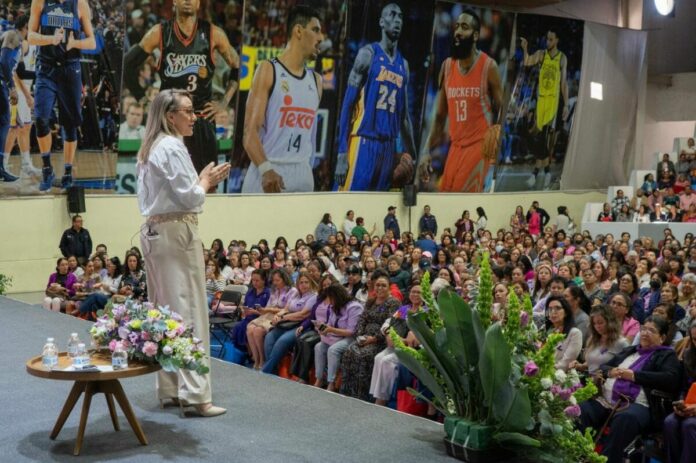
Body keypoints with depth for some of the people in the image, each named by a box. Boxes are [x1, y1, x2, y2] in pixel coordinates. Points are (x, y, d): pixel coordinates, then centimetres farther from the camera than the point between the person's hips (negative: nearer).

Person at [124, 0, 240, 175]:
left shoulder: (213, 34, -1)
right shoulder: (159, 33, -2)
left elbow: (238, 67, 8)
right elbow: (127, 64, 3)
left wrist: (224, 103, 3)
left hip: (202, 117, 1)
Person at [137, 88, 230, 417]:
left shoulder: (150, 149, 16)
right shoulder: (172, 147, -14)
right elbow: (189, 198, -17)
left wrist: (204, 181, 15)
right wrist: (206, 180, 2)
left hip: (154, 232, 10)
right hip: (177, 233, -10)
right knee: (189, 311, -8)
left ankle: (169, 389, 18)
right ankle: (194, 393, -7)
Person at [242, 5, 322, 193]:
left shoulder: (316, 80, 15)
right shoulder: (268, 70, -4)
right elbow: (250, 131, -13)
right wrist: (265, 169, -27)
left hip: (303, 174, 6)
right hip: (268, 172, -6)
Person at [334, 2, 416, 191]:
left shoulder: (403, 65, 17)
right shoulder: (368, 54, -2)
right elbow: (347, 104, -6)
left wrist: (411, 154, 18)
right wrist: (342, 153, -14)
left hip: (389, 147, 6)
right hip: (363, 143, -6)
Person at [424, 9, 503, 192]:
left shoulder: (489, 66, -8)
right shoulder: (446, 66, 6)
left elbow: (501, 112, -4)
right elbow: (440, 115, 10)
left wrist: (494, 141, -16)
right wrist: (427, 152, 4)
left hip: (479, 144, -5)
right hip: (456, 145, 5)